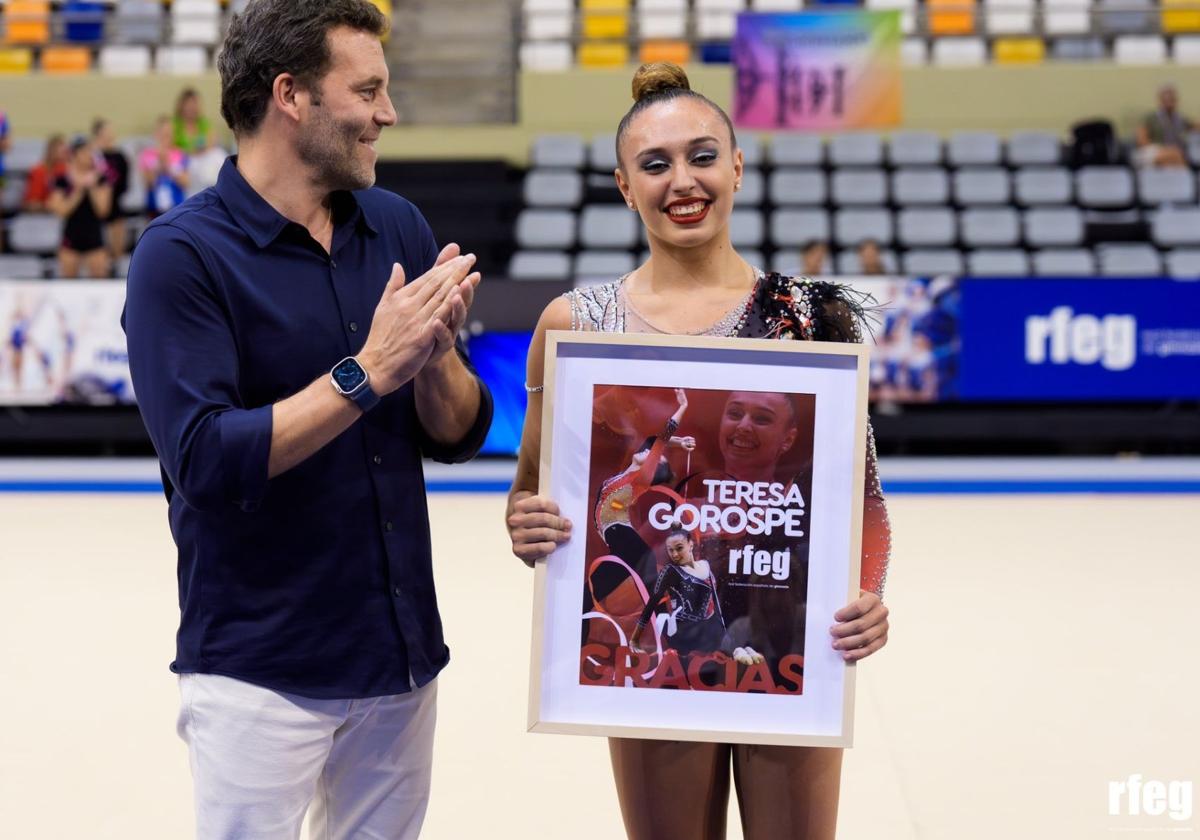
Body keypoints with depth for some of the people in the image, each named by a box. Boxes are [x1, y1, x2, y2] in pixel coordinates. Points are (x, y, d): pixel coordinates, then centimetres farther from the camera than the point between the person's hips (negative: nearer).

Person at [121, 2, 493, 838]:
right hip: (259, 669, -5)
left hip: (401, 654, 5)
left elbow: (459, 434, 4)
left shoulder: (398, 227, 3)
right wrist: (367, 371, -24)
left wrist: (435, 349, -16)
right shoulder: (183, 253, -13)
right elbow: (205, 462, -21)